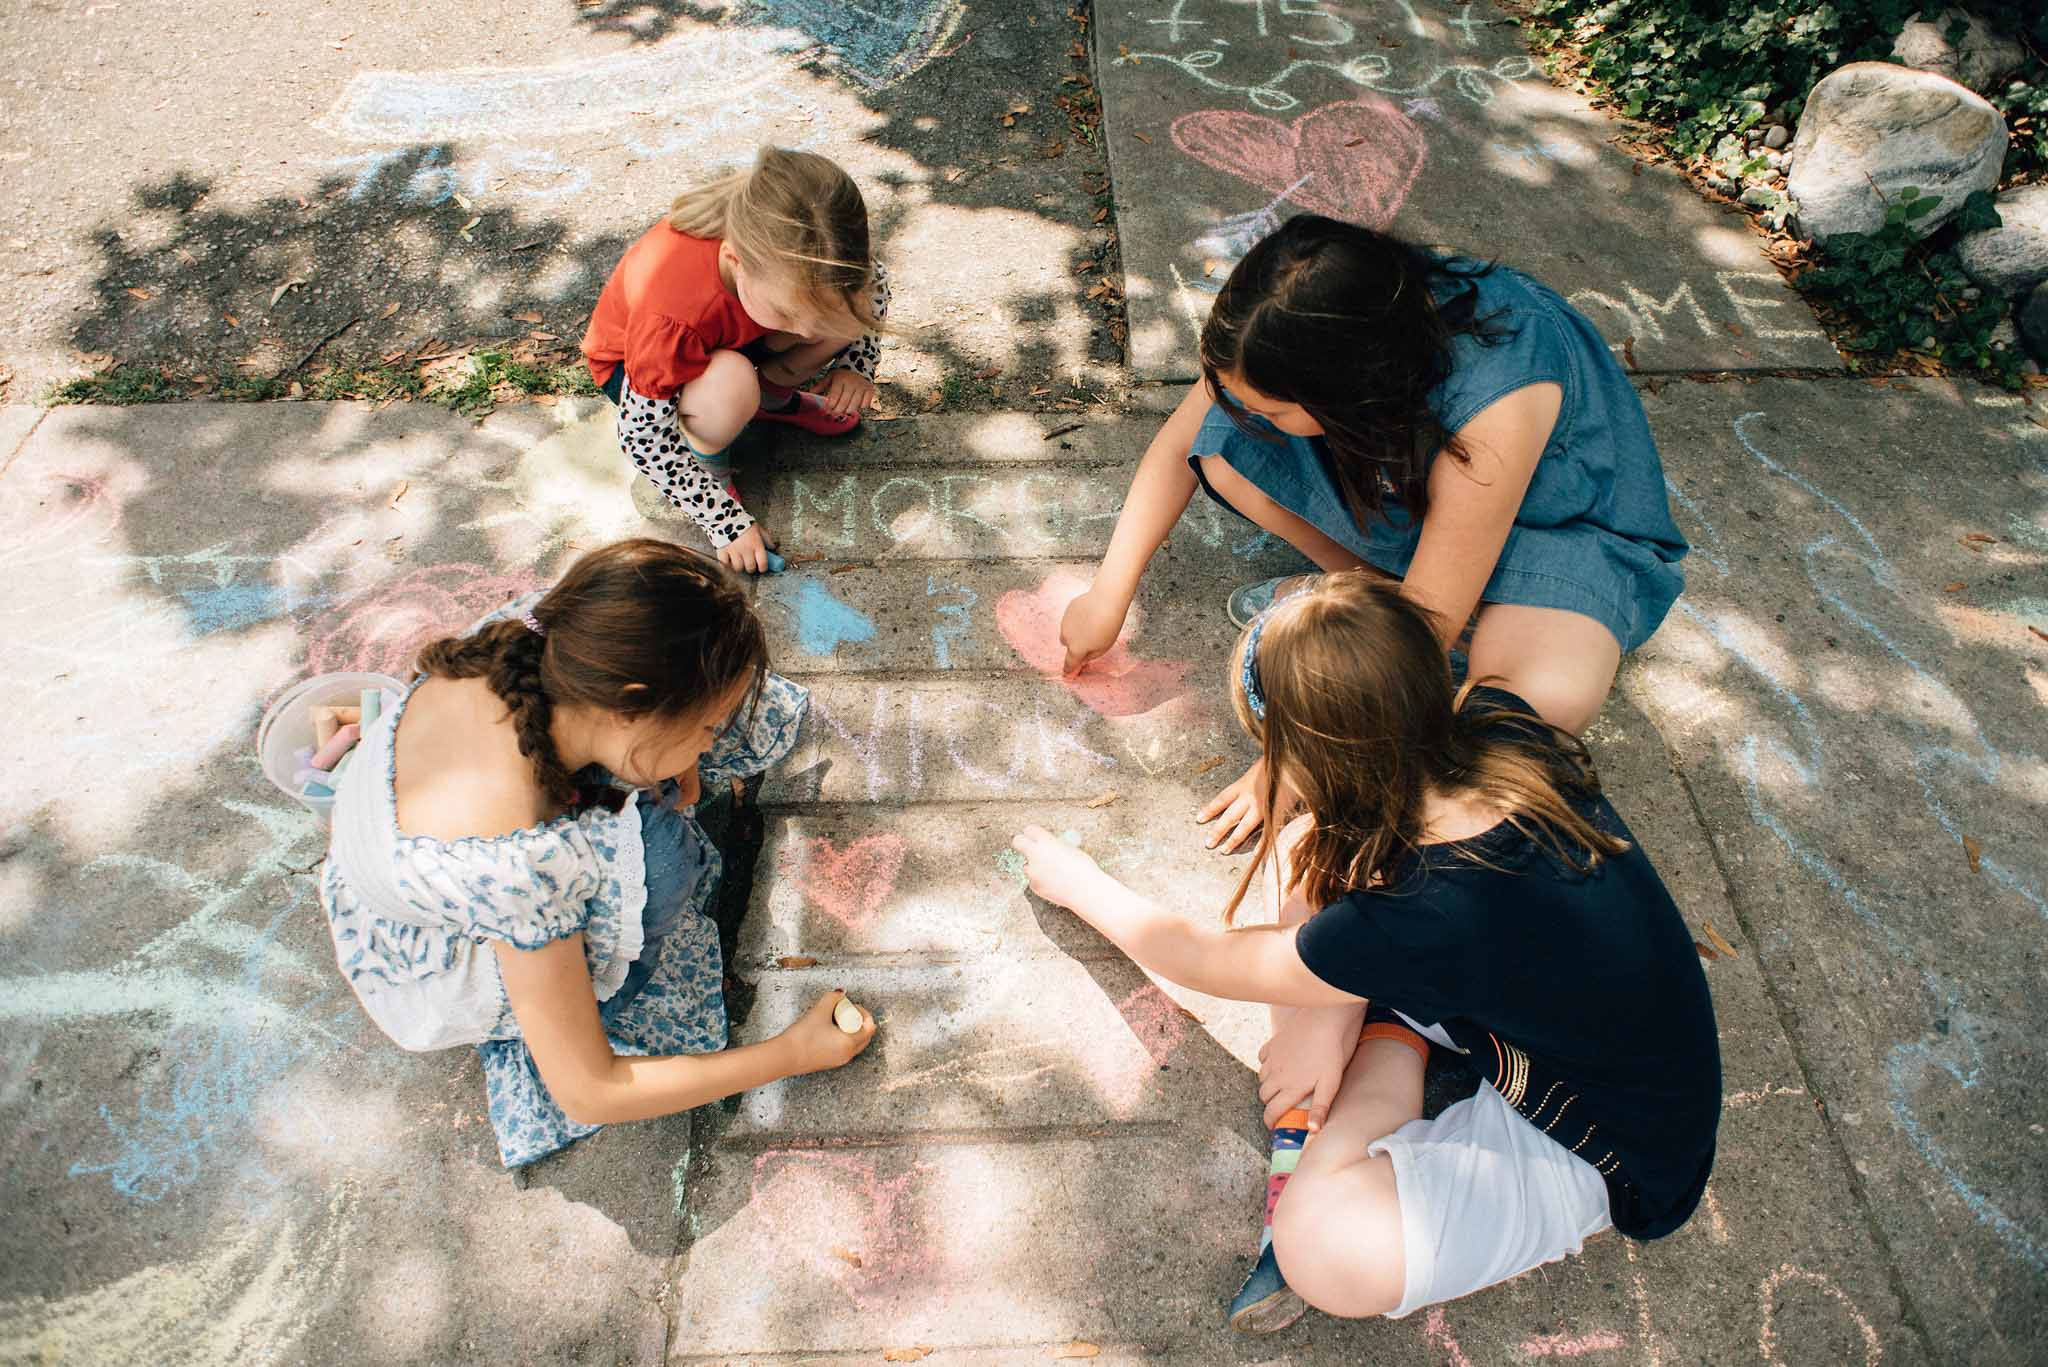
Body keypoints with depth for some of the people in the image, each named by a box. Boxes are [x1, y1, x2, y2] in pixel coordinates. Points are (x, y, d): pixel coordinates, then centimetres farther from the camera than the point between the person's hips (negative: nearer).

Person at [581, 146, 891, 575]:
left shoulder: (791, 256, -30)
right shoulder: (671, 313, -44)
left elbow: (868, 282, -6)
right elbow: (642, 437, -32)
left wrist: (855, 365, -20)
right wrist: (728, 523, -30)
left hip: (734, 334, 5)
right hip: (636, 359, -5)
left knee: (872, 288, -17)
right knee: (729, 386, -43)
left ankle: (772, 395, 6)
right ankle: (709, 464, -8)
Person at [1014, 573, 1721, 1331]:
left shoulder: (1426, 919, -38)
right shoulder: (1495, 724, -22)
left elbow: (1204, 959, -19)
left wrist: (1079, 883, -1)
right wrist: (1331, 1007, -12)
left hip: (1599, 1156, -7)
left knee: (1323, 1251, -31)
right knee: (1307, 850, -7)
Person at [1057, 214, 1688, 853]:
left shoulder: (1494, 411, -42)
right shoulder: (1297, 323, -27)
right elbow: (1178, 445, -11)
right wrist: (1107, 598, -10)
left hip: (1557, 516, -4)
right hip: (1400, 472, 5)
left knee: (1549, 697, -37)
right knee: (1225, 442, -22)